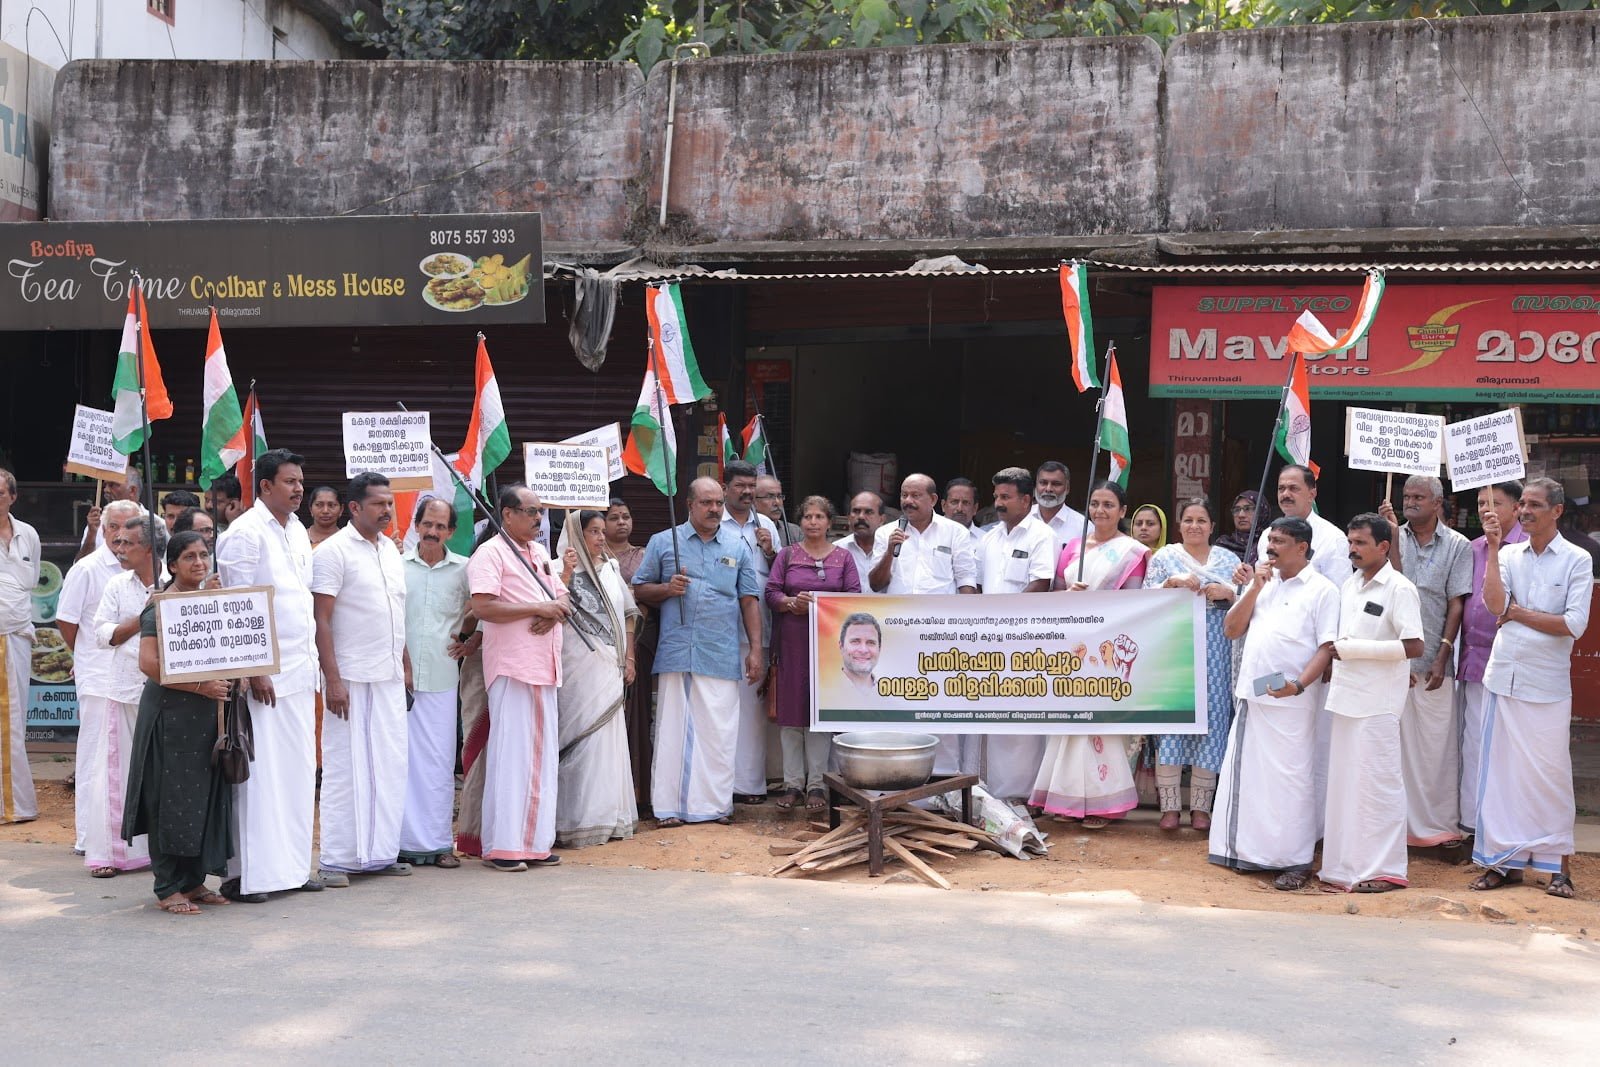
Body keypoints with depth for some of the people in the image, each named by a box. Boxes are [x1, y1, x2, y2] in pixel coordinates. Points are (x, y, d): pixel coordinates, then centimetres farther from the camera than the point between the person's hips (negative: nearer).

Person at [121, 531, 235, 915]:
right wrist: (201, 685, -22)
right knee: (172, 800, -3)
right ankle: (168, 888, 4)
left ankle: (194, 881, 19)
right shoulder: (161, 606, -10)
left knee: (206, 796, 9)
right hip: (170, 714, -7)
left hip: (207, 714, 7)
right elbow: (149, 663, -19)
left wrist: (228, 680, 4)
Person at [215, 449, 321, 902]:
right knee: (258, 773, -6)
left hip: (299, 669, 8)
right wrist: (254, 671, -18)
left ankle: (290, 865, 18)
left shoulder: (297, 531, 15)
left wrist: (312, 661, 16)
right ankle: (245, 875, -1)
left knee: (298, 771, 10)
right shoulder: (245, 534, -10)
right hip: (264, 674, -8)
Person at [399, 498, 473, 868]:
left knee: (440, 761, 1)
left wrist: (472, 642, 4)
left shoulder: (464, 570, 7)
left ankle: (438, 842, 7)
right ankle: (405, 841, 4)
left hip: (441, 679, 1)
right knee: (402, 760, -1)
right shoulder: (396, 566, 6)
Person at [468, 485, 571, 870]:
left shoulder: (539, 552, 19)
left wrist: (554, 613, -4)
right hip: (511, 666, -8)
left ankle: (534, 841, 15)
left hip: (544, 666, 8)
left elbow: (562, 597, 21)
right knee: (511, 752, -7)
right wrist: (539, 608, -14)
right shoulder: (490, 553, -7)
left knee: (542, 752, 9)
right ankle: (502, 845, -2)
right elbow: (482, 607, -18)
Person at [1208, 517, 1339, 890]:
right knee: (1247, 775, 9)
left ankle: (1296, 862, 4)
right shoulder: (1261, 583, 16)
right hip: (1251, 696, 6)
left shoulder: (1321, 590, -1)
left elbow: (1327, 647, -7)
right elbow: (1231, 630, 11)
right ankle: (1251, 852, 19)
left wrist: (1299, 685, -22)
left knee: (1290, 779, -3)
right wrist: (1255, 588, 1)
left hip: (1292, 702, -6)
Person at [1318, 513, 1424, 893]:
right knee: (1344, 781, 10)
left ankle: (1384, 868, 2)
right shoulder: (1349, 585, 14)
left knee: (1376, 782, -5)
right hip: (1346, 696, 8)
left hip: (1377, 702, -8)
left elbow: (1414, 647, -17)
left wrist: (1354, 649, -17)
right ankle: (1347, 865, 16)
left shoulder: (1399, 589, -9)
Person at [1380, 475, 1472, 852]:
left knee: (1438, 744, 2)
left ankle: (1443, 824, 10)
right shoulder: (1395, 537, 6)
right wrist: (1391, 534, -16)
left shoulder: (1457, 546, 3)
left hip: (1433, 662, -1)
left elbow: (1456, 605, 0)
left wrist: (1442, 657, -6)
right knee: (1393, 743, 4)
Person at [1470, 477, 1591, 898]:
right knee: (1501, 770, 5)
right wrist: (1492, 547, -9)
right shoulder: (1509, 555, 8)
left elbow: (1574, 625, -10)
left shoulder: (1576, 560, -1)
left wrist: (1517, 613, -6)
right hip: (1504, 675, 3)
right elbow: (1494, 603, -9)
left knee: (1550, 773, 0)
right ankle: (1505, 859, 13)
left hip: (1548, 682, -3)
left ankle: (1559, 865, 9)